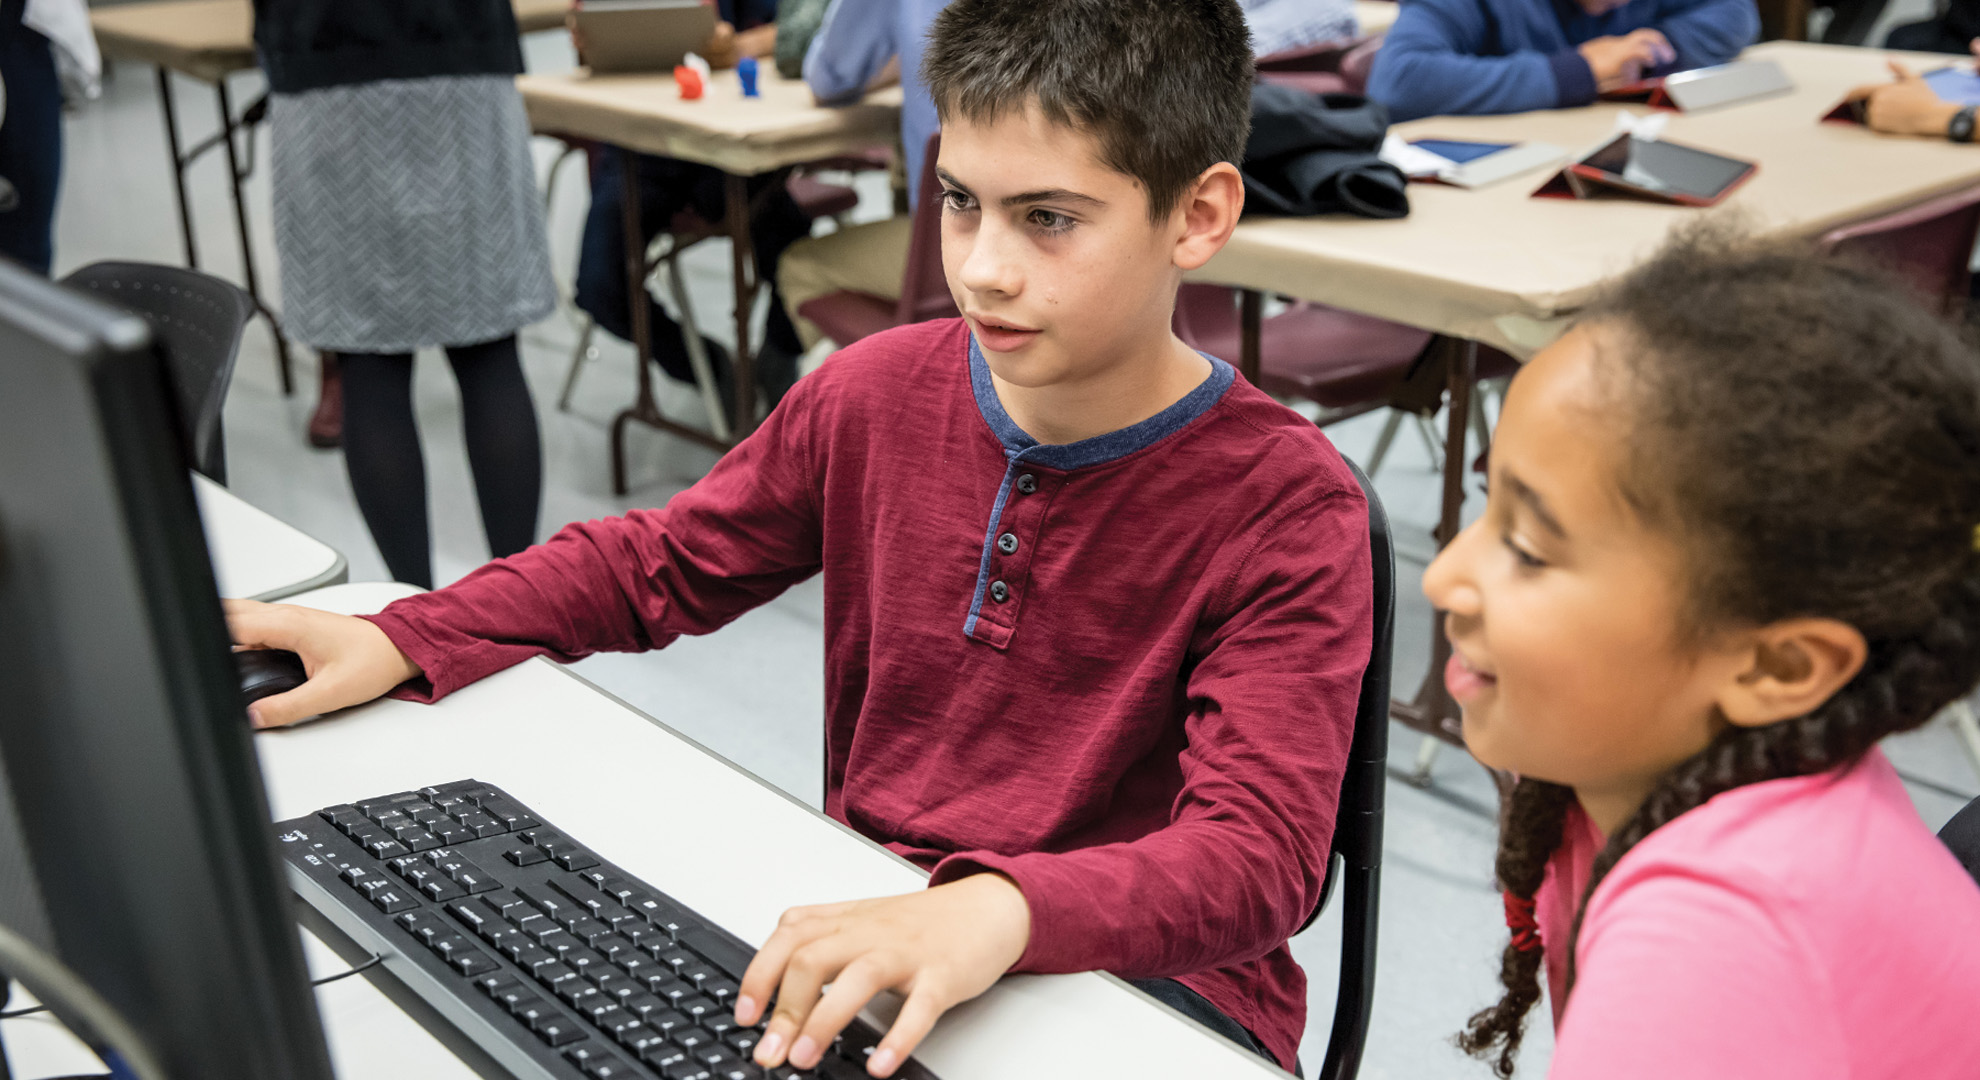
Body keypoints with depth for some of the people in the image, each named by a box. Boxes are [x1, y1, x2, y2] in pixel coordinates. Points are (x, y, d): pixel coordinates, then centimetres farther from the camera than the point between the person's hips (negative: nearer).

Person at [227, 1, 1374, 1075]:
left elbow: (1260, 854, -25)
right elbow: (658, 561, 14)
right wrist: (395, 642, 1)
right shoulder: (879, 394, 0)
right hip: (864, 931, 5)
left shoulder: (1289, 510, -15)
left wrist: (1003, 911, -45)